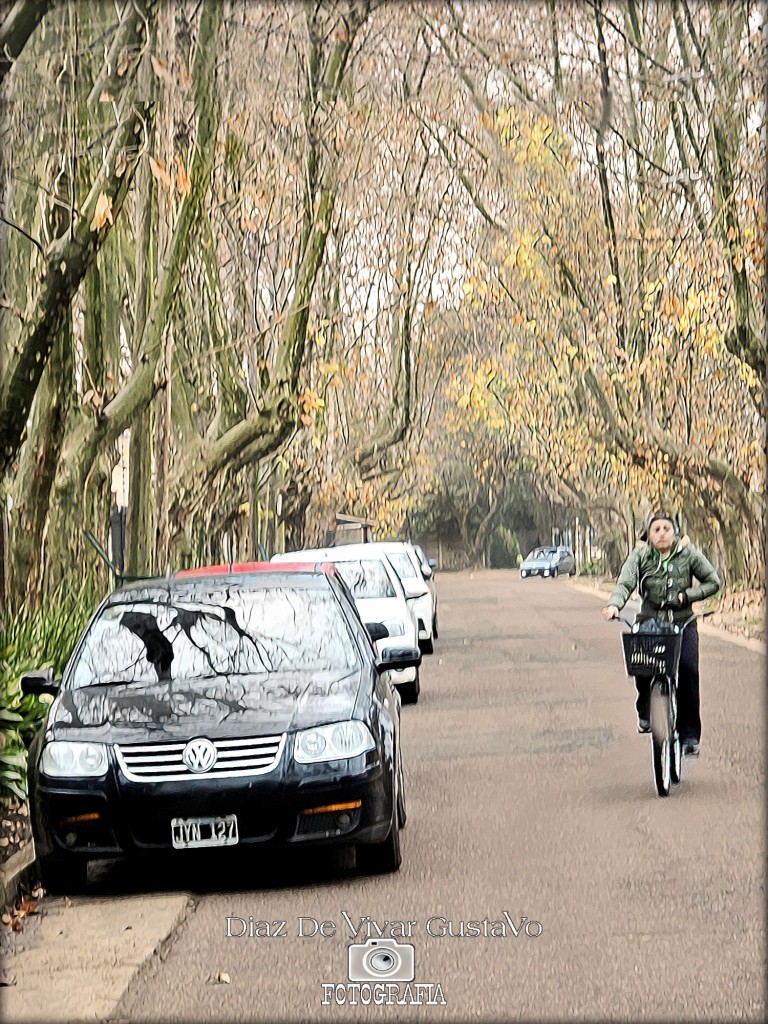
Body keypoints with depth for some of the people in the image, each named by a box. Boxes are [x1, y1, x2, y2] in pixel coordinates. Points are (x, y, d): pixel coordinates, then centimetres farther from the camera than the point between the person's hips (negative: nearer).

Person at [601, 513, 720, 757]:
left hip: (682, 622, 0)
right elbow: (625, 583, -12)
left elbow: (713, 582, 7)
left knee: (688, 668, -20)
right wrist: (614, 605, -33)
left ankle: (690, 734, -10)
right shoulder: (640, 555, 1)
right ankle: (644, 711, 14)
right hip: (649, 621, 0)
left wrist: (687, 595, -8)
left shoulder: (688, 553, 2)